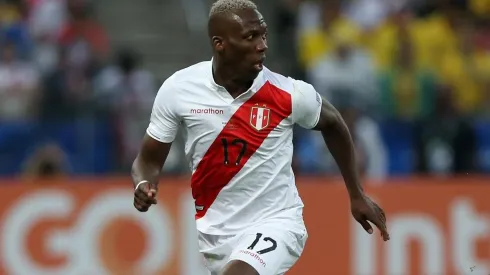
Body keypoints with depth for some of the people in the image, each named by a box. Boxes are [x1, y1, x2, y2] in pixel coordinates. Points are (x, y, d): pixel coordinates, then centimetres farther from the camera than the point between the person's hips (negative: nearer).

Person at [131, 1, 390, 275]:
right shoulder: (179, 90, -11)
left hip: (275, 221, -4)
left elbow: (333, 124, 9)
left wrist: (357, 195, 13)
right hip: (215, 229, 4)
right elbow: (149, 161, 0)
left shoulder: (289, 94, -14)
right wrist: (144, 185, -23)